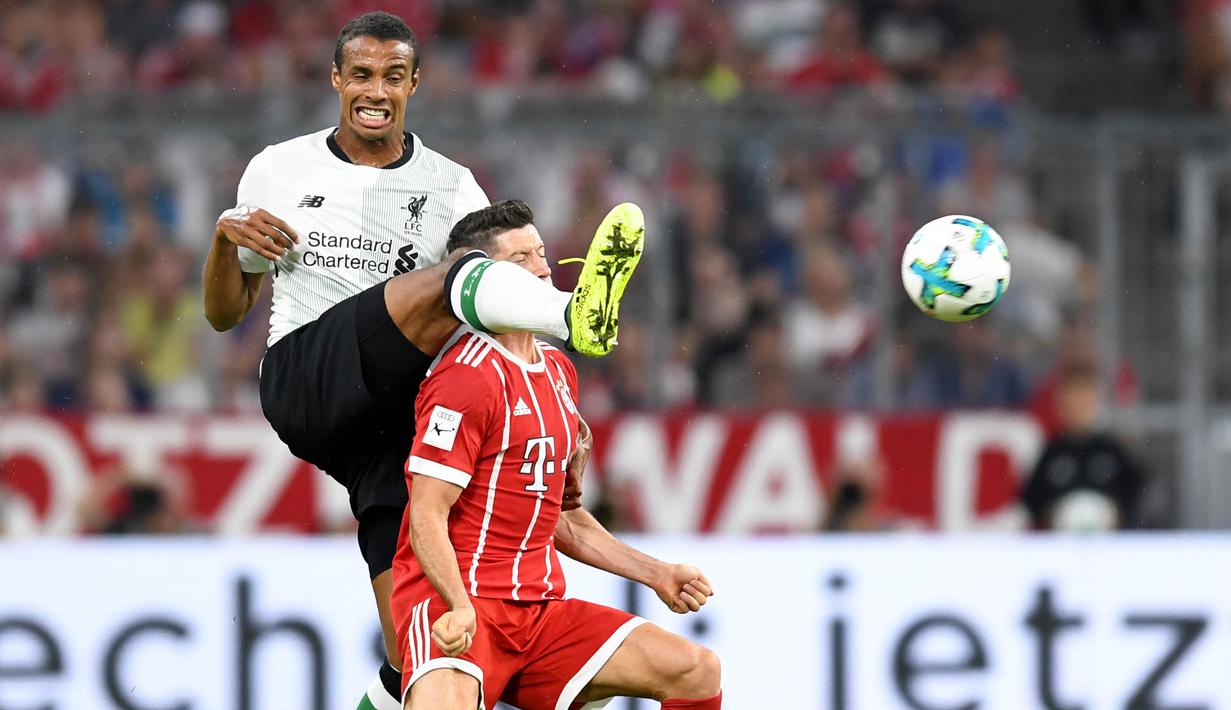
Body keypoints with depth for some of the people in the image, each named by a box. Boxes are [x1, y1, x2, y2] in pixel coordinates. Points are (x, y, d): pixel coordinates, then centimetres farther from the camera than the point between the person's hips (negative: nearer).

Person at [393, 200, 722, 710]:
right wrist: (460, 606, -29)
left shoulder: (557, 371, 18)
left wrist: (656, 574, 23)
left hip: (541, 606, 8)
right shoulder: (467, 376, -10)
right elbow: (426, 518, -15)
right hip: (455, 607, -8)